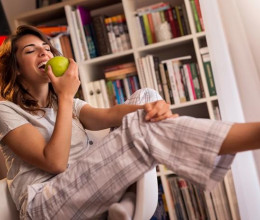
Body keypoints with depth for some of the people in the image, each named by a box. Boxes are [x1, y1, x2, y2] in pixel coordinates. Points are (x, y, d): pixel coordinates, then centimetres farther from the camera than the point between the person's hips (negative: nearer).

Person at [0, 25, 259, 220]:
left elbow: (108, 115, -1)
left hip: (90, 192, 7)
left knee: (146, 98, -5)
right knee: (141, 128, -26)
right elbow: (54, 162, -15)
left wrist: (150, 107, -21)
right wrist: (65, 96, -10)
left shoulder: (66, 104, 23)